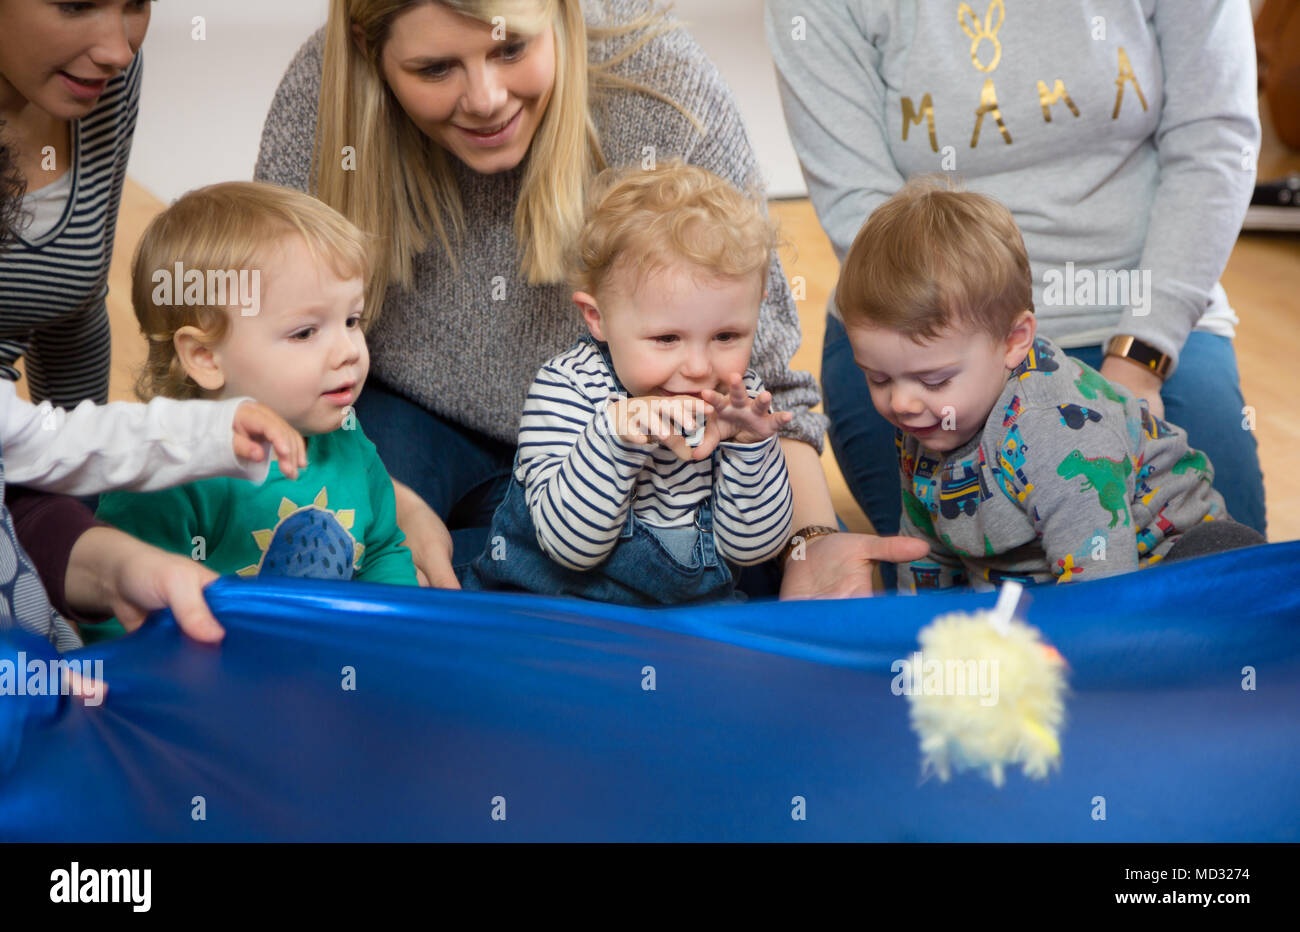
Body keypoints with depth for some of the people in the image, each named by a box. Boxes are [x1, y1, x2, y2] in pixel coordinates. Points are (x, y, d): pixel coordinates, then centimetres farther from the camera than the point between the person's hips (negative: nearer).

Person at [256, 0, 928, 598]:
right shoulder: (319, 98, -22)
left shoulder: (660, 84, -25)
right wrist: (387, 502, -32)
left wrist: (811, 539, -34)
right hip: (408, 430, 0)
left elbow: (753, 358, -19)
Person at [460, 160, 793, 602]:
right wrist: (615, 434, -33)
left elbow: (751, 546, -4)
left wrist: (750, 446, -18)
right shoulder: (566, 387, -15)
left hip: (693, 606, 3)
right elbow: (571, 545, -21)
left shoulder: (740, 397, -4)